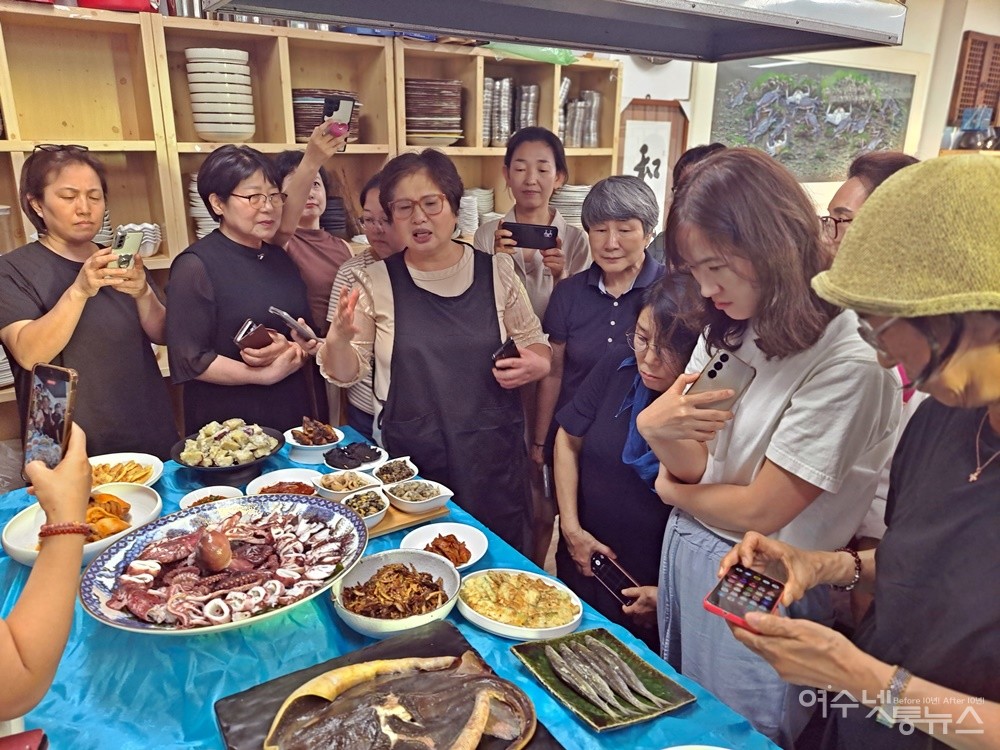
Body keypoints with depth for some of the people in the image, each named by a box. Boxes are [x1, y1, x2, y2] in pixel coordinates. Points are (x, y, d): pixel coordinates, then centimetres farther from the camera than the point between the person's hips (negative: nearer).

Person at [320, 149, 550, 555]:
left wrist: (535, 364, -12)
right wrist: (339, 338, -18)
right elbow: (345, 374, 3)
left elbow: (535, 344, 10)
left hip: (493, 454, 1)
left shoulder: (497, 271, -1)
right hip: (409, 459, 0)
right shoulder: (375, 282, -2)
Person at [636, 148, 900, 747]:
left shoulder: (849, 360, -24)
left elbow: (760, 511, -20)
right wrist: (657, 429, -25)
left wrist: (678, 492, -3)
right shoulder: (729, 329, 0)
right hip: (687, 557, 7)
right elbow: (691, 467, -3)